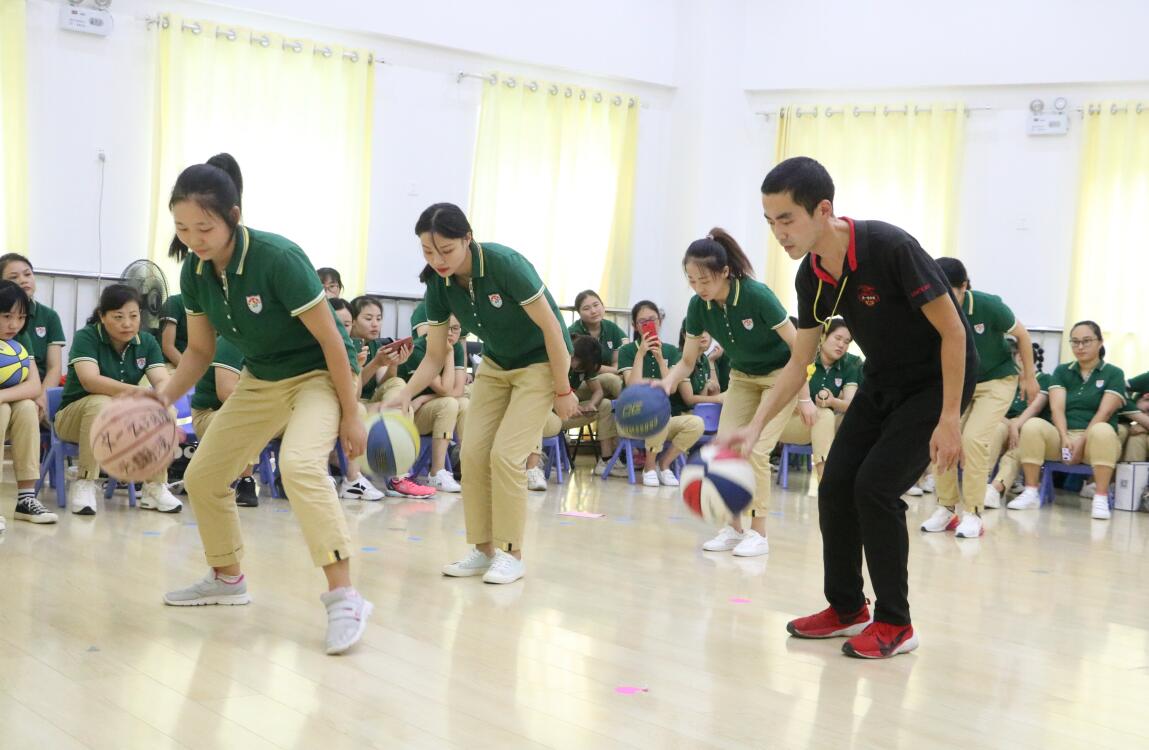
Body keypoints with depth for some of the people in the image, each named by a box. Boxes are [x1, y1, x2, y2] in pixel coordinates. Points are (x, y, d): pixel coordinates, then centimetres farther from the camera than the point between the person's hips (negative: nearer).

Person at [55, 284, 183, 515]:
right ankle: (84, 485, -29)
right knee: (102, 403, -36)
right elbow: (90, 380, -32)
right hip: (74, 416, -4)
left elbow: (163, 381, -14)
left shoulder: (147, 342, -2)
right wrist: (136, 391, -47)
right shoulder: (86, 337, -16)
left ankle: (155, 488, -15)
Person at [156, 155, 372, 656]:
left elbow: (331, 339, -22)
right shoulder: (195, 271, -9)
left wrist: (350, 416, -18)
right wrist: (165, 397, -12)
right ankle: (228, 579, 32)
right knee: (202, 477, 9)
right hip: (260, 379, 7)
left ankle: (344, 598, -29)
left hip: (318, 375, -7)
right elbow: (200, 349, 4)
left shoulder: (277, 258, -29)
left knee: (300, 464, -34)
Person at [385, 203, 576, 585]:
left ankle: (511, 553, 0)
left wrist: (562, 390, -16)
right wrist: (407, 392, -23)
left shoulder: (505, 264, -29)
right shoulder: (438, 284, -12)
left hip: (540, 362, -6)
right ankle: (483, 550, 8)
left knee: (506, 453, -14)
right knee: (473, 452, -5)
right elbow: (435, 356, -5)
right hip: (495, 364, 6)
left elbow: (550, 327, -21)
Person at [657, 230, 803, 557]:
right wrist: (669, 381, -28)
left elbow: (798, 346, -22)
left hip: (779, 374, -5)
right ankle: (733, 528, 6)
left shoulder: (757, 295, -31)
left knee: (756, 450, -14)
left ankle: (758, 533, -3)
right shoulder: (698, 306, -17)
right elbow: (688, 361, -8)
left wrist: (805, 396, -21)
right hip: (742, 376, 5)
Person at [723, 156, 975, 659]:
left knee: (875, 486, -16)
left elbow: (952, 331, -22)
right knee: (836, 485, 0)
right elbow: (799, 363, 3)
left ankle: (895, 624, 0)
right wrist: (756, 426, -7)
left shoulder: (889, 248, -28)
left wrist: (950, 419, -24)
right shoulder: (811, 277, -7)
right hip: (882, 382, 7)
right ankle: (846, 609, 17)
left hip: (937, 378, -7)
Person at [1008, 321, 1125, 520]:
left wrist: (1081, 442, -19)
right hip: (1063, 437, 3)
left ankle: (1101, 498, -35)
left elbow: (1104, 413, -7)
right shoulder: (1061, 371, 15)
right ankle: (1031, 493, -25)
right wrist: (1065, 438, -18)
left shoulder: (1113, 373, 6)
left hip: (1093, 439, -2)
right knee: (1032, 426, -27)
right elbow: (1057, 408, 0)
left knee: (1103, 431, -37)